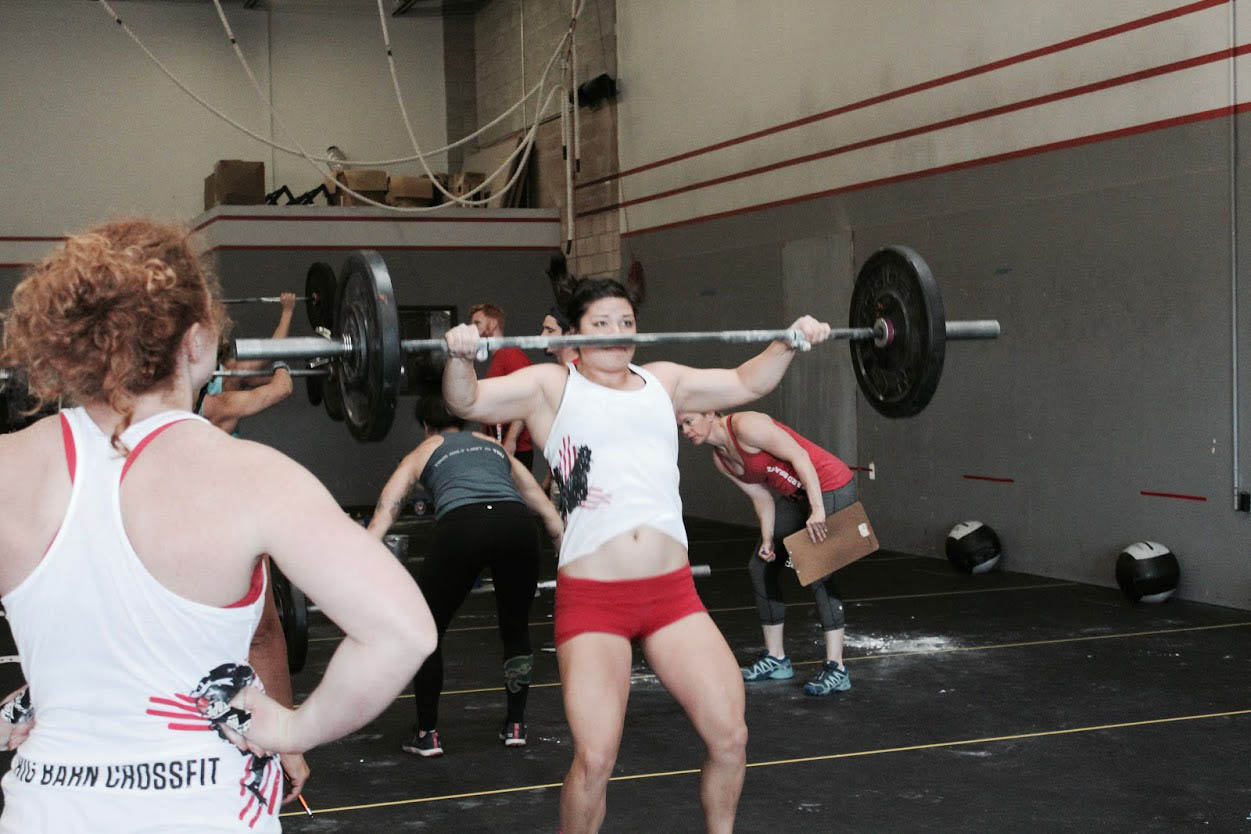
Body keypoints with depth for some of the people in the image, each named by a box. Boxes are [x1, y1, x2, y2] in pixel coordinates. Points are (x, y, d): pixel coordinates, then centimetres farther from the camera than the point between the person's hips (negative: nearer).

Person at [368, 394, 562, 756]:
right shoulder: (494, 446, 36)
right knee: (516, 629, 27)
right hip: (516, 524, 3)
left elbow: (380, 521, 18)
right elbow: (550, 514, 34)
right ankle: (515, 726, 31)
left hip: (461, 527, -3)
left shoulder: (421, 453, 29)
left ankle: (427, 735, 21)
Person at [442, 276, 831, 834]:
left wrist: (789, 342, 13)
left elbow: (746, 383, 27)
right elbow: (466, 402, -4)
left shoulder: (663, 382, 17)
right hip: (591, 598, -4)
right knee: (595, 758, -11)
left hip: (673, 592, 4)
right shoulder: (552, 386, 6)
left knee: (730, 736, 2)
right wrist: (460, 357, -23)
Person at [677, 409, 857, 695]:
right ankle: (776, 659, 18)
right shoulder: (721, 460, 5)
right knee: (760, 567, 9)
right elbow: (762, 497, 9)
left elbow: (799, 455, -24)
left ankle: (836, 669, -13)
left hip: (830, 488, -10)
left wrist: (818, 509, -29)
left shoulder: (745, 426, -21)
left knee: (818, 574, -16)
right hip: (795, 495, 10)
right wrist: (768, 539, -3)